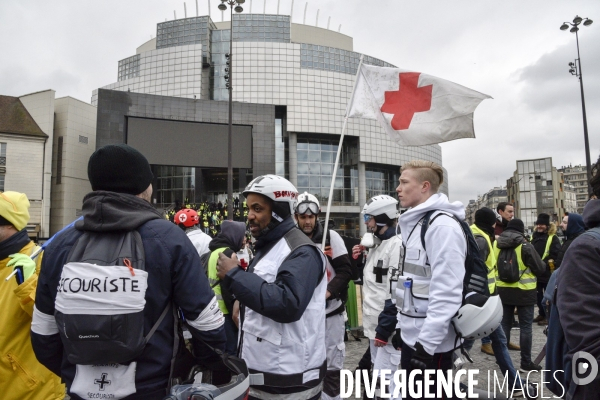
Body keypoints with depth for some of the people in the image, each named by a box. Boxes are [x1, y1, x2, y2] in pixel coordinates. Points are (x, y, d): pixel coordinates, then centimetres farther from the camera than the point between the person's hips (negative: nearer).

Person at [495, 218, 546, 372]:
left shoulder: (496, 244, 0)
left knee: (505, 323, 13)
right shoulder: (525, 245, -13)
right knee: (526, 326, 6)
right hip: (523, 291, -4)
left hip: (502, 290, 4)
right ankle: (526, 362, 12)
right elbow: (540, 268, -6)